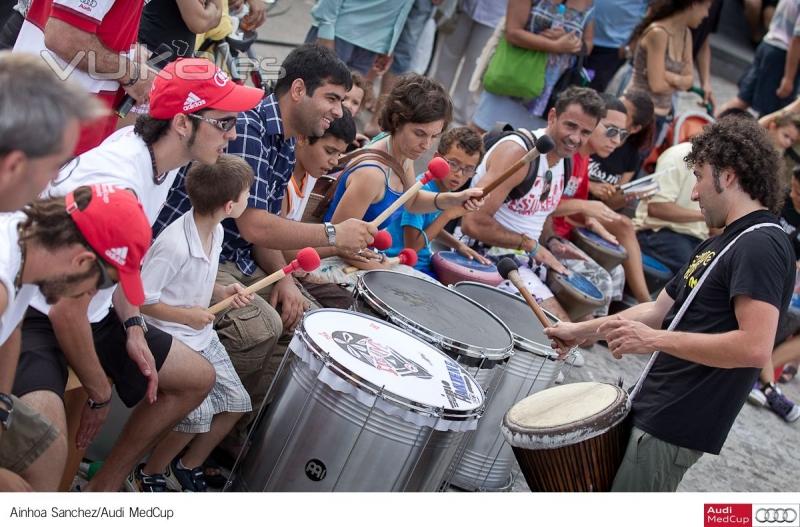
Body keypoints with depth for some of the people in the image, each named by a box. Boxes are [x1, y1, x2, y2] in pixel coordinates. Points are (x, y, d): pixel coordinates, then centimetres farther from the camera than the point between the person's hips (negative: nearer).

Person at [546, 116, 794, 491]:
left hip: (673, 427, -10)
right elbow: (659, 310, 24)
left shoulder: (761, 246, -16)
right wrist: (580, 330, 22)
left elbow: (755, 347, -27)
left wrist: (653, 340, -24)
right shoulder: (719, 245, 17)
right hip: (656, 412, 10)